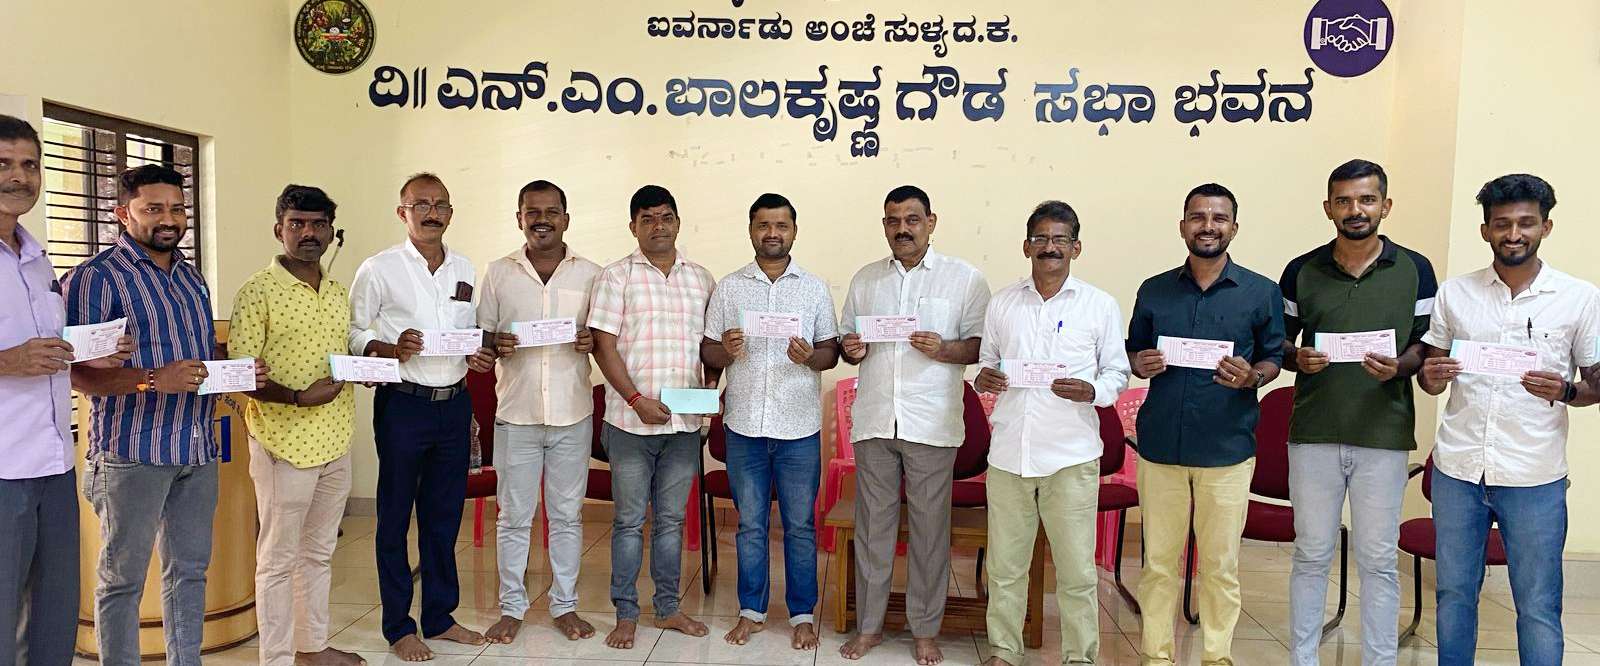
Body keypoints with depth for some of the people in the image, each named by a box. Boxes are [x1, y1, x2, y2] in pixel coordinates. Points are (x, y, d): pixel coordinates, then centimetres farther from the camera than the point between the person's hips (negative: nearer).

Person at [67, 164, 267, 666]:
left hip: (198, 447, 7)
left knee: (189, 569, 15)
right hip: (132, 451, -7)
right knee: (122, 578, 5)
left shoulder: (192, 277, 14)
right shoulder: (98, 277, -8)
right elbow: (76, 371, -15)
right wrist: (153, 380, -27)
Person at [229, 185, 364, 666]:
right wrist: (298, 398, -23)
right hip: (285, 443, -7)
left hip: (335, 441, 7)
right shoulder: (259, 291, -9)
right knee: (279, 558, 4)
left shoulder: (339, 293, 12)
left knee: (319, 552, 17)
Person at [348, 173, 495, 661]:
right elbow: (352, 332, -4)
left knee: (445, 515, 12)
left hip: (455, 403, 5)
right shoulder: (379, 269, -4)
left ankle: (440, 617, 25)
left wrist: (479, 356, -1)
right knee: (395, 517, 5)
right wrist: (390, 349, -21)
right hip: (402, 404, -5)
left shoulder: (464, 269, 10)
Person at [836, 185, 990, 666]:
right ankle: (870, 624, 22)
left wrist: (944, 350, -18)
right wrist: (852, 350, -5)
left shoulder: (965, 279, 2)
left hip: (931, 425, -3)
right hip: (873, 421, 3)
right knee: (872, 524, 9)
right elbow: (847, 340, 18)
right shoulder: (865, 279, 12)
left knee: (930, 529, 4)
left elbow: (983, 345, 0)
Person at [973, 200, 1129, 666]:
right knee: (1004, 564, 11)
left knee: (1077, 569, 4)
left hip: (1071, 455, -2)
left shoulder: (1101, 306, 2)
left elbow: (1118, 373, 5)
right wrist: (984, 379, -4)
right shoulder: (1002, 303, 10)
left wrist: (1092, 391, -15)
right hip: (1009, 451, 3)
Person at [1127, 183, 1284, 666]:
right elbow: (1133, 352, 15)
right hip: (1161, 443, 2)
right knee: (1158, 561, 9)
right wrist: (1141, 365, -7)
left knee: (1221, 565, 7)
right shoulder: (1153, 291, 7)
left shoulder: (1261, 293, 3)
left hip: (1227, 449, -1)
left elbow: (1273, 358, 8)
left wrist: (1252, 377, -14)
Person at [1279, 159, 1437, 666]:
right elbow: (1279, 342, 10)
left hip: (1384, 435, -1)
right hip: (1313, 433, 1)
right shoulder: (1301, 271, 3)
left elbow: (1428, 346, 5)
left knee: (1378, 561, 7)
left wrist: (1399, 366, -15)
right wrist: (1298, 358, -12)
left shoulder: (1415, 270, 2)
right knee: (1311, 555, 9)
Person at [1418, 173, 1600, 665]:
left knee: (1538, 607, 7)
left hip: (1534, 477, -2)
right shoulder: (1454, 293, 5)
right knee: (1453, 593, 13)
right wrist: (1432, 376, -12)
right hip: (1457, 469, 2)